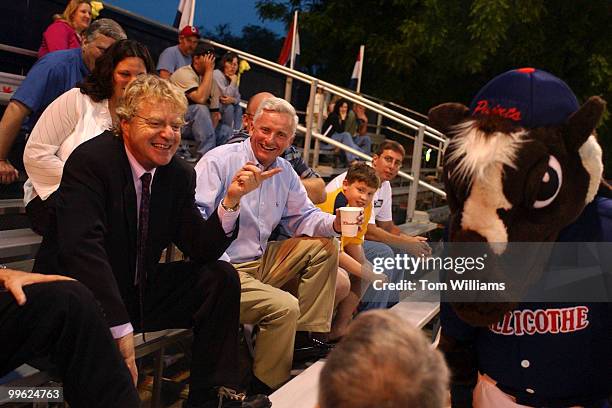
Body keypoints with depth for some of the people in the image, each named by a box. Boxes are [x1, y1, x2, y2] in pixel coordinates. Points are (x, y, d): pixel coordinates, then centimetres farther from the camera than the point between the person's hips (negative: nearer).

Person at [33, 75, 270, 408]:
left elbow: (201, 251, -3)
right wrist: (121, 329, -36)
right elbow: (82, 247, -30)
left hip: (139, 289, 7)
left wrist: (231, 200, -20)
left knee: (221, 278, -7)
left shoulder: (179, 175, 0)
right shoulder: (89, 161, -18)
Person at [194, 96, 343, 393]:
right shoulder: (218, 161, -11)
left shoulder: (285, 172, 10)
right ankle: (266, 385, -3)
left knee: (324, 246, 1)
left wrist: (334, 224, -6)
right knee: (285, 306, -25)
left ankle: (308, 334, 3)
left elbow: (303, 217, 14)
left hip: (261, 263, 8)